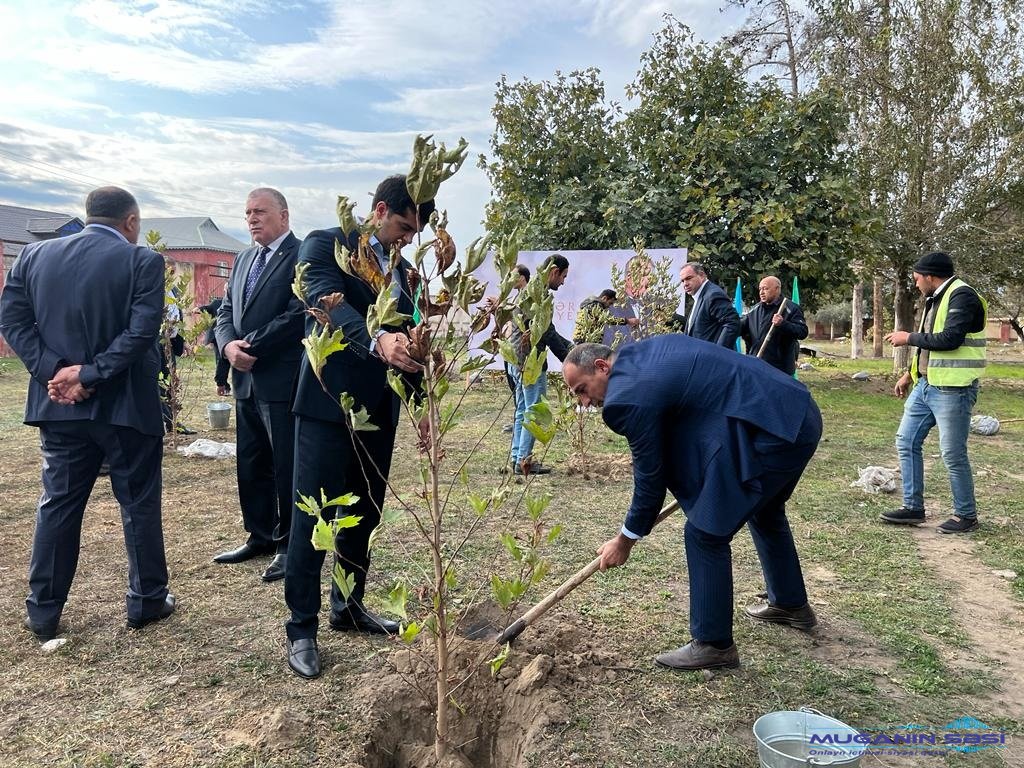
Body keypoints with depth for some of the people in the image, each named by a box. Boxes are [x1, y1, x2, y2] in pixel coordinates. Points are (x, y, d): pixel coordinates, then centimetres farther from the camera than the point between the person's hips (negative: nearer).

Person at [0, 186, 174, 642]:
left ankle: (43, 613, 21)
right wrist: (91, 376, -15)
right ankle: (146, 601, 20)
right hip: (125, 404, -4)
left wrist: (53, 370, -7)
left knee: (58, 505, 14)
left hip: (58, 404, 4)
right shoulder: (142, 261, -9)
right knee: (139, 504, 9)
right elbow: (142, 331, -19)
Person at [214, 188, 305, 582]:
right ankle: (260, 535, 29)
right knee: (250, 464, 15)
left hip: (283, 380, -8)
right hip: (246, 379, 8)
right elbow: (226, 311, 15)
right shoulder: (243, 259, 18)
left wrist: (251, 346, -16)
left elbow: (298, 313, -18)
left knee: (287, 465, 0)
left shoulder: (302, 256, -8)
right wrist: (229, 345, -5)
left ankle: (290, 544, 12)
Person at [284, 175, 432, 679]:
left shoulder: (401, 270, 16)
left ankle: (348, 607, 30)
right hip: (328, 404, -7)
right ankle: (302, 628, 10)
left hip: (379, 408, 7)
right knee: (313, 515, -2)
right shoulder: (325, 245, -4)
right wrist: (377, 341, -41)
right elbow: (327, 302, -24)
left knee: (366, 513, 14)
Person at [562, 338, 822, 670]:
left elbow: (650, 477, -7)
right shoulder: (648, 349, 11)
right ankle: (791, 604, 51)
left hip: (771, 431, -11)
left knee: (706, 534, -2)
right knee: (765, 512, 31)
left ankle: (713, 644, 13)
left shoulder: (630, 396, -15)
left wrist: (624, 541, 8)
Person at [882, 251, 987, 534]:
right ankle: (913, 507, 17)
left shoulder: (962, 296, -14)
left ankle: (966, 515, 14)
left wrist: (908, 338, -13)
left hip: (952, 390, -10)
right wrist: (909, 374, 21)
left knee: (953, 453, -2)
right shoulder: (935, 299, 15)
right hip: (925, 385, 10)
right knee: (906, 442, 9)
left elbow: (949, 340, -25)